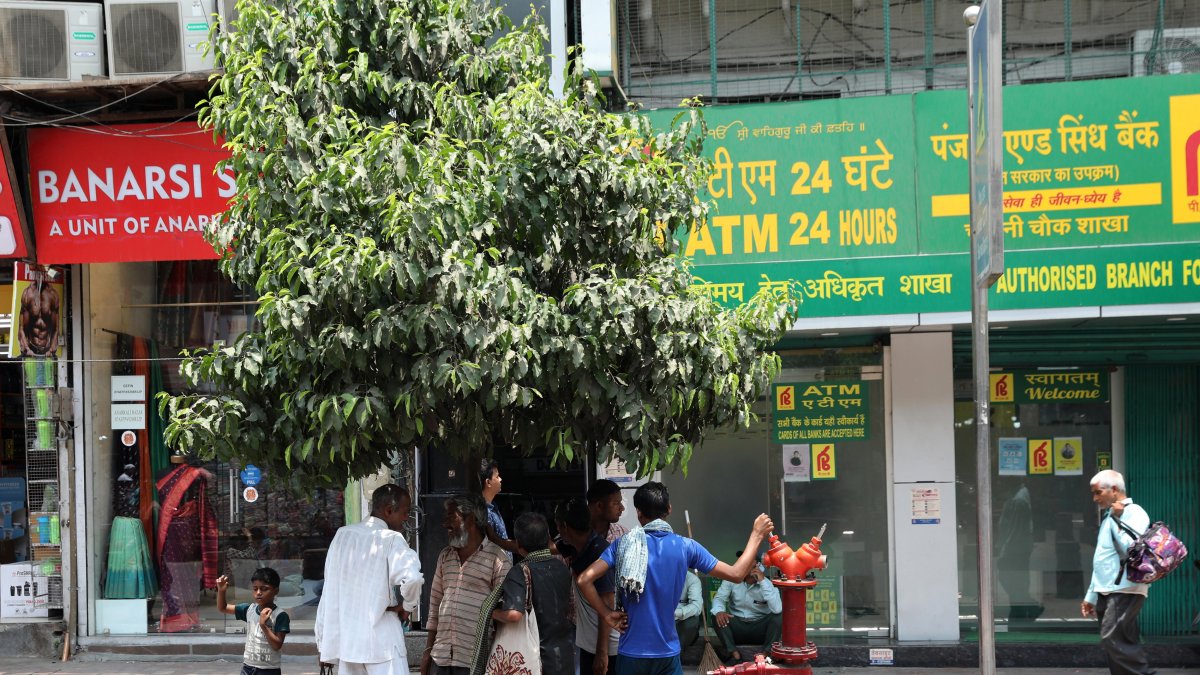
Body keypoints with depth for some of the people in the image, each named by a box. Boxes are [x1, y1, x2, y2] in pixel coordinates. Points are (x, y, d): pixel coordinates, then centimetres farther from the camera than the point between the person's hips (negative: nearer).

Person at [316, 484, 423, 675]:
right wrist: (407, 605, -5)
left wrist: (323, 641, 13)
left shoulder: (342, 535, 8)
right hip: (381, 640, -6)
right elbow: (412, 578, -26)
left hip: (344, 639, 6)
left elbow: (330, 590, 9)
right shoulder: (391, 539, -9)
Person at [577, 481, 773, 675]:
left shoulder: (624, 544, -5)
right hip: (666, 654, 0)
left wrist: (607, 614, -3)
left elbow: (585, 579, -14)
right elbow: (736, 574, 1)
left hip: (630, 653, 0)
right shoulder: (685, 547, -4)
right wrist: (756, 535, 12)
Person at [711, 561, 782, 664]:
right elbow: (719, 598, -8)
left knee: (779, 616, -27)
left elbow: (777, 609, -30)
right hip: (737, 625, 1)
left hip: (760, 626, -1)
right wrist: (718, 611, -33)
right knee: (717, 617, -24)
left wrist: (763, 581, -31)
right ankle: (733, 653, -22)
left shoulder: (767, 581, -14)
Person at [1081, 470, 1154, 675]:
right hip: (1107, 592, 9)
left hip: (1125, 591, -9)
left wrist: (1118, 519, -17)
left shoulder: (1134, 513, -7)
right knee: (1122, 644, 6)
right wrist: (1091, 595, 25)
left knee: (1112, 639, -18)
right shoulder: (1109, 516, 20)